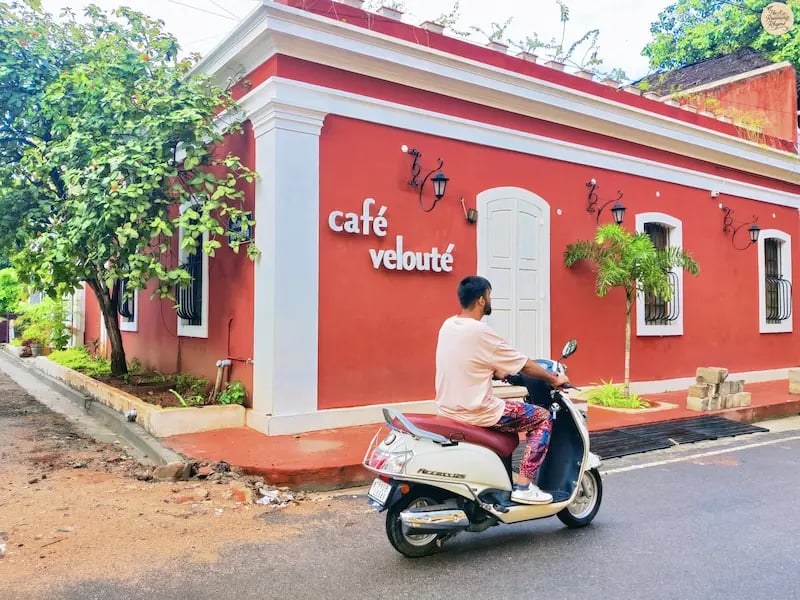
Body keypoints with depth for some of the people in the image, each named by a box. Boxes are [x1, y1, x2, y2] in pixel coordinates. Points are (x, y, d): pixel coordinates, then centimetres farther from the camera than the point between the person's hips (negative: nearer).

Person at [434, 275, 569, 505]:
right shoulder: (481, 332, -20)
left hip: (447, 408, 9)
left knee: (506, 409, 35)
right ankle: (523, 486, 2)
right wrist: (554, 379, 5)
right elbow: (525, 366, -10)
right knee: (542, 418, 4)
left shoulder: (448, 325, 4)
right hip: (474, 412, -9)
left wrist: (497, 371, 28)